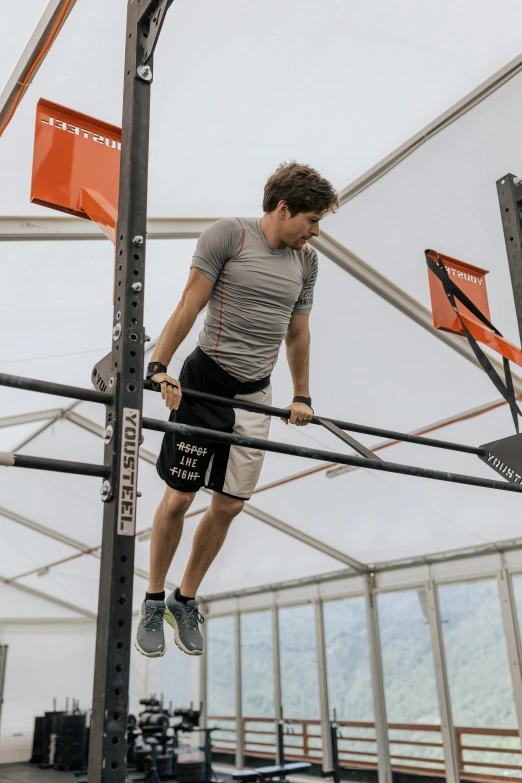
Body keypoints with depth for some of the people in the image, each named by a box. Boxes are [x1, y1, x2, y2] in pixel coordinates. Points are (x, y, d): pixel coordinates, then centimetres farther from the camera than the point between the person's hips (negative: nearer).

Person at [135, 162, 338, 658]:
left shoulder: (305, 262, 10)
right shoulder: (228, 235, -6)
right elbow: (189, 305, -9)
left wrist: (302, 397, 19)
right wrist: (158, 366, -16)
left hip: (255, 396, 5)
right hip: (206, 383, -5)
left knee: (229, 505, 6)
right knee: (178, 499, 2)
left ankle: (186, 600, 26)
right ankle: (154, 601, 22)